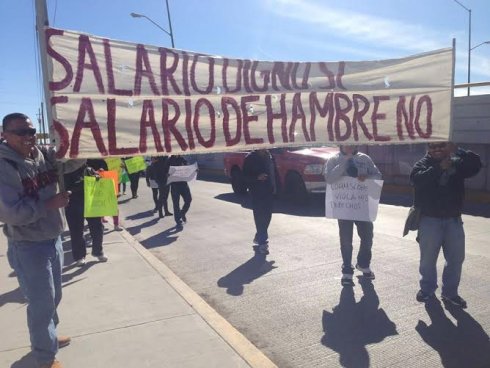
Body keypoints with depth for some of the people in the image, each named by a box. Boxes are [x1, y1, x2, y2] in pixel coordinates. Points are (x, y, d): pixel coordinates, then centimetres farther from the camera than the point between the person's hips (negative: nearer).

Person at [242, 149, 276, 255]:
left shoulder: (269, 156, 11)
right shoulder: (250, 158, -6)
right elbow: (246, 176, -8)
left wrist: (273, 187, 10)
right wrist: (257, 177, -24)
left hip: (269, 192, 6)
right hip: (257, 193, -5)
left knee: (267, 216, 9)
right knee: (260, 217, -6)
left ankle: (259, 238, 28)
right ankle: (262, 243, -2)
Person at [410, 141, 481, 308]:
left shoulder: (456, 164, 5)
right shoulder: (423, 164, -2)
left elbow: (476, 164, -12)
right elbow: (416, 179, -22)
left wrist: (457, 151, -21)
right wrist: (439, 168, -29)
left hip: (453, 220, 3)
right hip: (429, 220, -3)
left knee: (456, 258, 9)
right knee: (428, 258, 6)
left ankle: (450, 292, 23)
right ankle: (427, 289, 25)